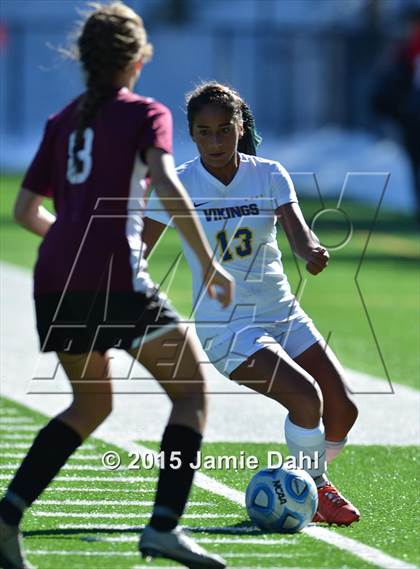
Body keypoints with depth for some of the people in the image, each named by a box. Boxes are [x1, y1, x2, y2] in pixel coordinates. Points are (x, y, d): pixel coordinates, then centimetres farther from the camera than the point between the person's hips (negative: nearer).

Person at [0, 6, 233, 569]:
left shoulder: (62, 121, 19)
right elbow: (167, 187, -14)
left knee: (91, 405, 23)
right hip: (114, 276, -6)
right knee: (191, 392, 4)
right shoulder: (145, 114, 3)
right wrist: (210, 264, -11)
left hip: (55, 279, 6)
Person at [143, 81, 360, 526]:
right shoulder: (178, 185, -7)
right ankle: (314, 490, -1)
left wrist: (310, 250, -38)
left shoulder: (270, 175, -1)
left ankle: (308, 480, 23)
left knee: (342, 409, -5)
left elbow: (296, 227, -16)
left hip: (282, 315, 4)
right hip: (224, 326, -4)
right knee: (305, 396, -24)